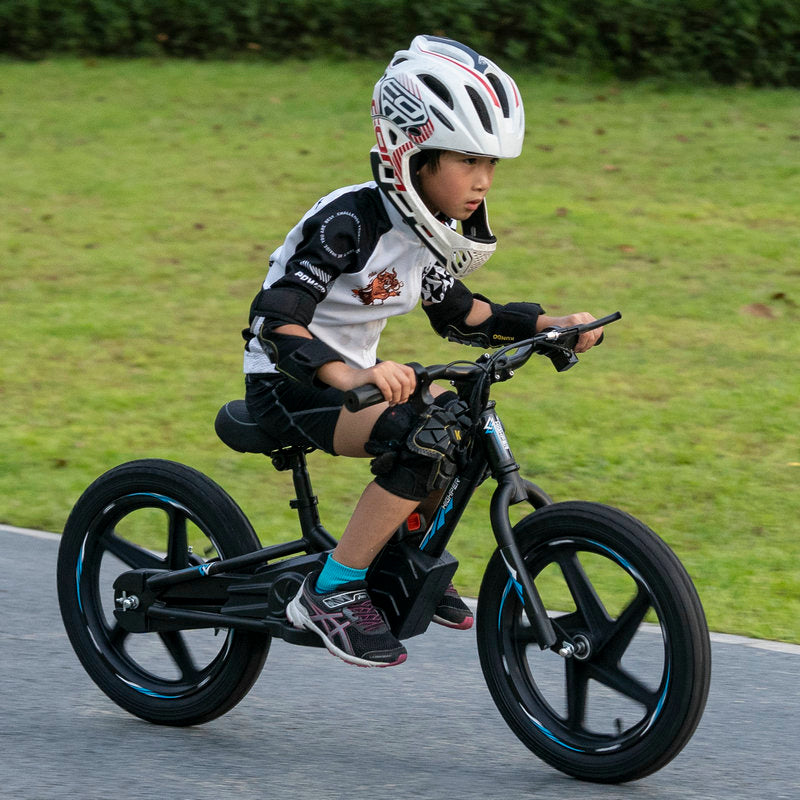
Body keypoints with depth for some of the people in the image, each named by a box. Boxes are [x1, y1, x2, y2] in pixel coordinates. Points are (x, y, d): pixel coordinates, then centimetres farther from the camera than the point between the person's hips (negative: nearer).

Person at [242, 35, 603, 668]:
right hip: (286, 385, -9)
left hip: (351, 376, 9)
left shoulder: (436, 232, 1)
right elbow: (275, 321, -34)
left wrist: (550, 326, 2)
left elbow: (457, 312, 16)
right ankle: (331, 592, -20)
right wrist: (349, 376, -51)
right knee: (425, 438, -27)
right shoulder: (351, 223, -25)